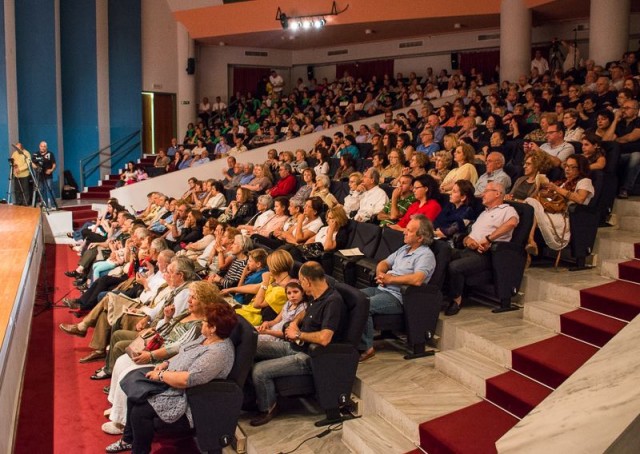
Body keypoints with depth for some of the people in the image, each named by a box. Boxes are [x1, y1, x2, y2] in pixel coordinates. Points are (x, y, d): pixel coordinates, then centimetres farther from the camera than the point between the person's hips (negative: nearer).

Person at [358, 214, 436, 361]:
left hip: (397, 297, -9)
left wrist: (390, 279, -17)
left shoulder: (425, 255, -10)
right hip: (381, 289, 9)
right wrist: (380, 274, 0)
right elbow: (384, 263, 25)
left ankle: (366, 348, -13)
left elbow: (417, 279, -27)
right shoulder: (404, 249, 19)